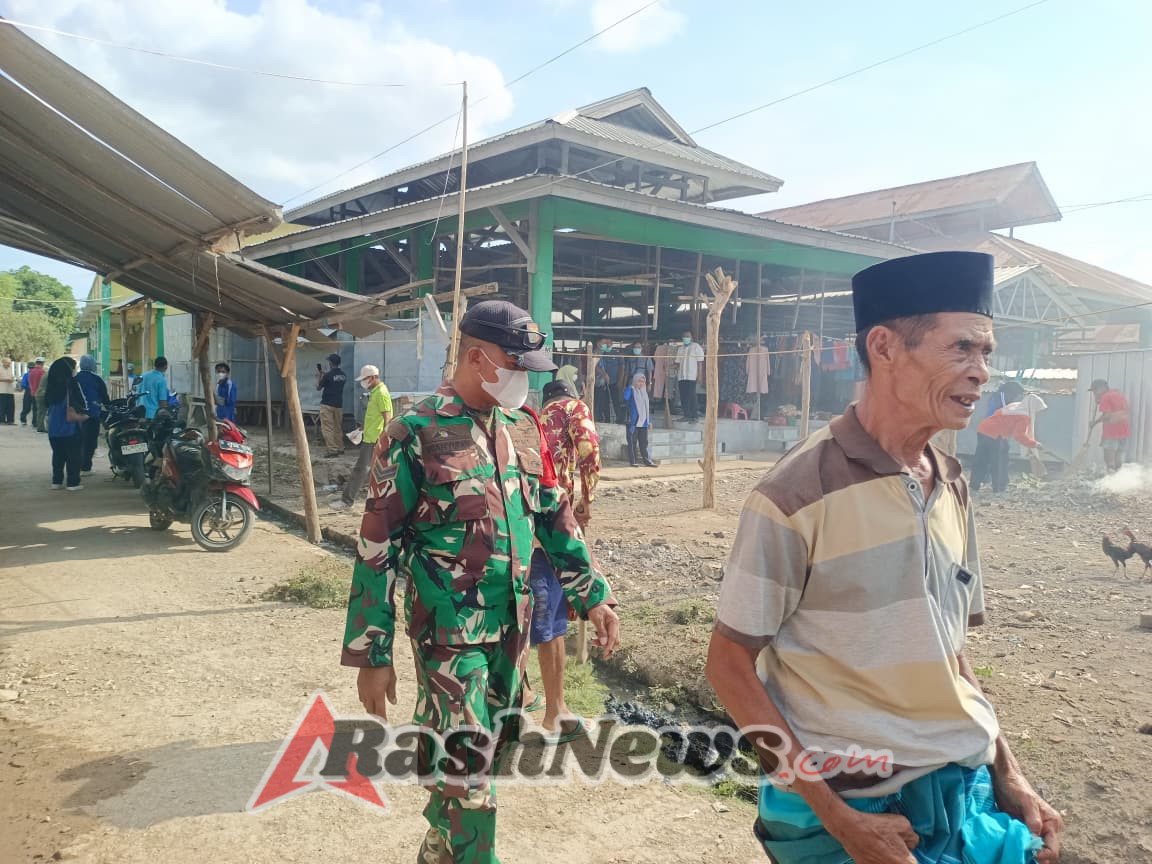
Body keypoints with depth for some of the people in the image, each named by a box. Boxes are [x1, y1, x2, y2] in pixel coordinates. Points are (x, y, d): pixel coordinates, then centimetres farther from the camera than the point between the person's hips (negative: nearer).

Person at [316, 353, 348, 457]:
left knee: (327, 428, -3)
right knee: (338, 428, 14)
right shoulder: (343, 375, 5)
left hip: (327, 405, -7)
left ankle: (332, 450, -7)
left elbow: (318, 387, -3)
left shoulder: (328, 375, -15)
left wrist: (318, 376, 9)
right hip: (339, 404, 7)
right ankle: (340, 448, 18)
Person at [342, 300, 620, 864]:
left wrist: (593, 595, 8)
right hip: (451, 630, -6)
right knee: (467, 768, -2)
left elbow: (555, 515, 13)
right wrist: (371, 655, -11)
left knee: (495, 746, 19)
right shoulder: (416, 433, -12)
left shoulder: (525, 427, 5)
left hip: (514, 625, 7)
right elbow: (378, 547, -11)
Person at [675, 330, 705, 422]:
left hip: (691, 376, -6)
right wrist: (677, 375, 12)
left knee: (691, 396, -9)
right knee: (683, 397, 4)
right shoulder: (680, 348, 19)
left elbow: (699, 362, -3)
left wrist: (699, 375, -11)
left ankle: (695, 416, -6)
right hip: (681, 376, 6)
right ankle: (686, 415, 10)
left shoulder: (696, 347, 2)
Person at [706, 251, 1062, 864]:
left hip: (971, 790, 6)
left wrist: (1008, 776, 7)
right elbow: (729, 664, -14)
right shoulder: (798, 493, -19)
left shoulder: (951, 487, 1)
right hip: (852, 808, -6)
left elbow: (947, 648, 11)